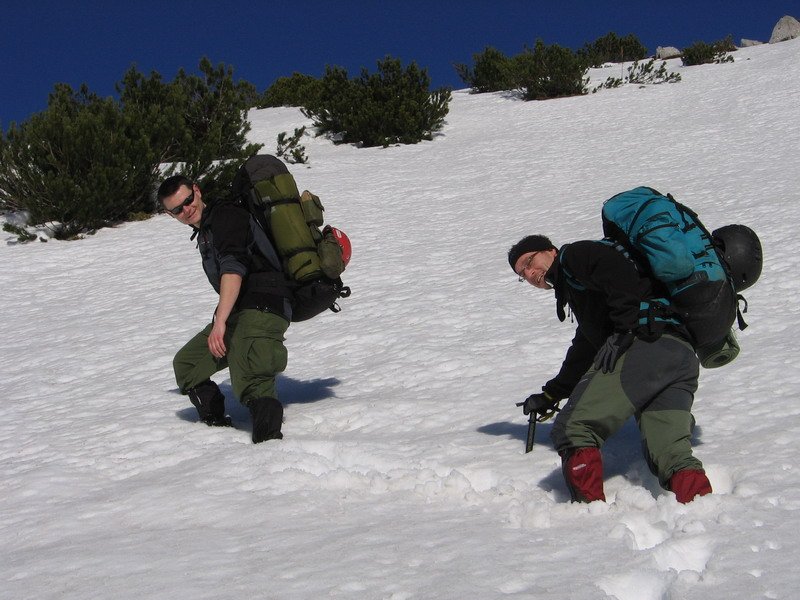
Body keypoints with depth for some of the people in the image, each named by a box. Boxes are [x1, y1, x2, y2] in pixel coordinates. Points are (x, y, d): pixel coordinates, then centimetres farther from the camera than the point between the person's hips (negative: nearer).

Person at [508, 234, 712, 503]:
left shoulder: (576, 255, 13)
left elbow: (623, 275, -8)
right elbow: (583, 354, 47)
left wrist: (622, 332, -15)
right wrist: (550, 396, 49)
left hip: (647, 344, -10)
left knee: (572, 429, -11)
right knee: (671, 454, 2)